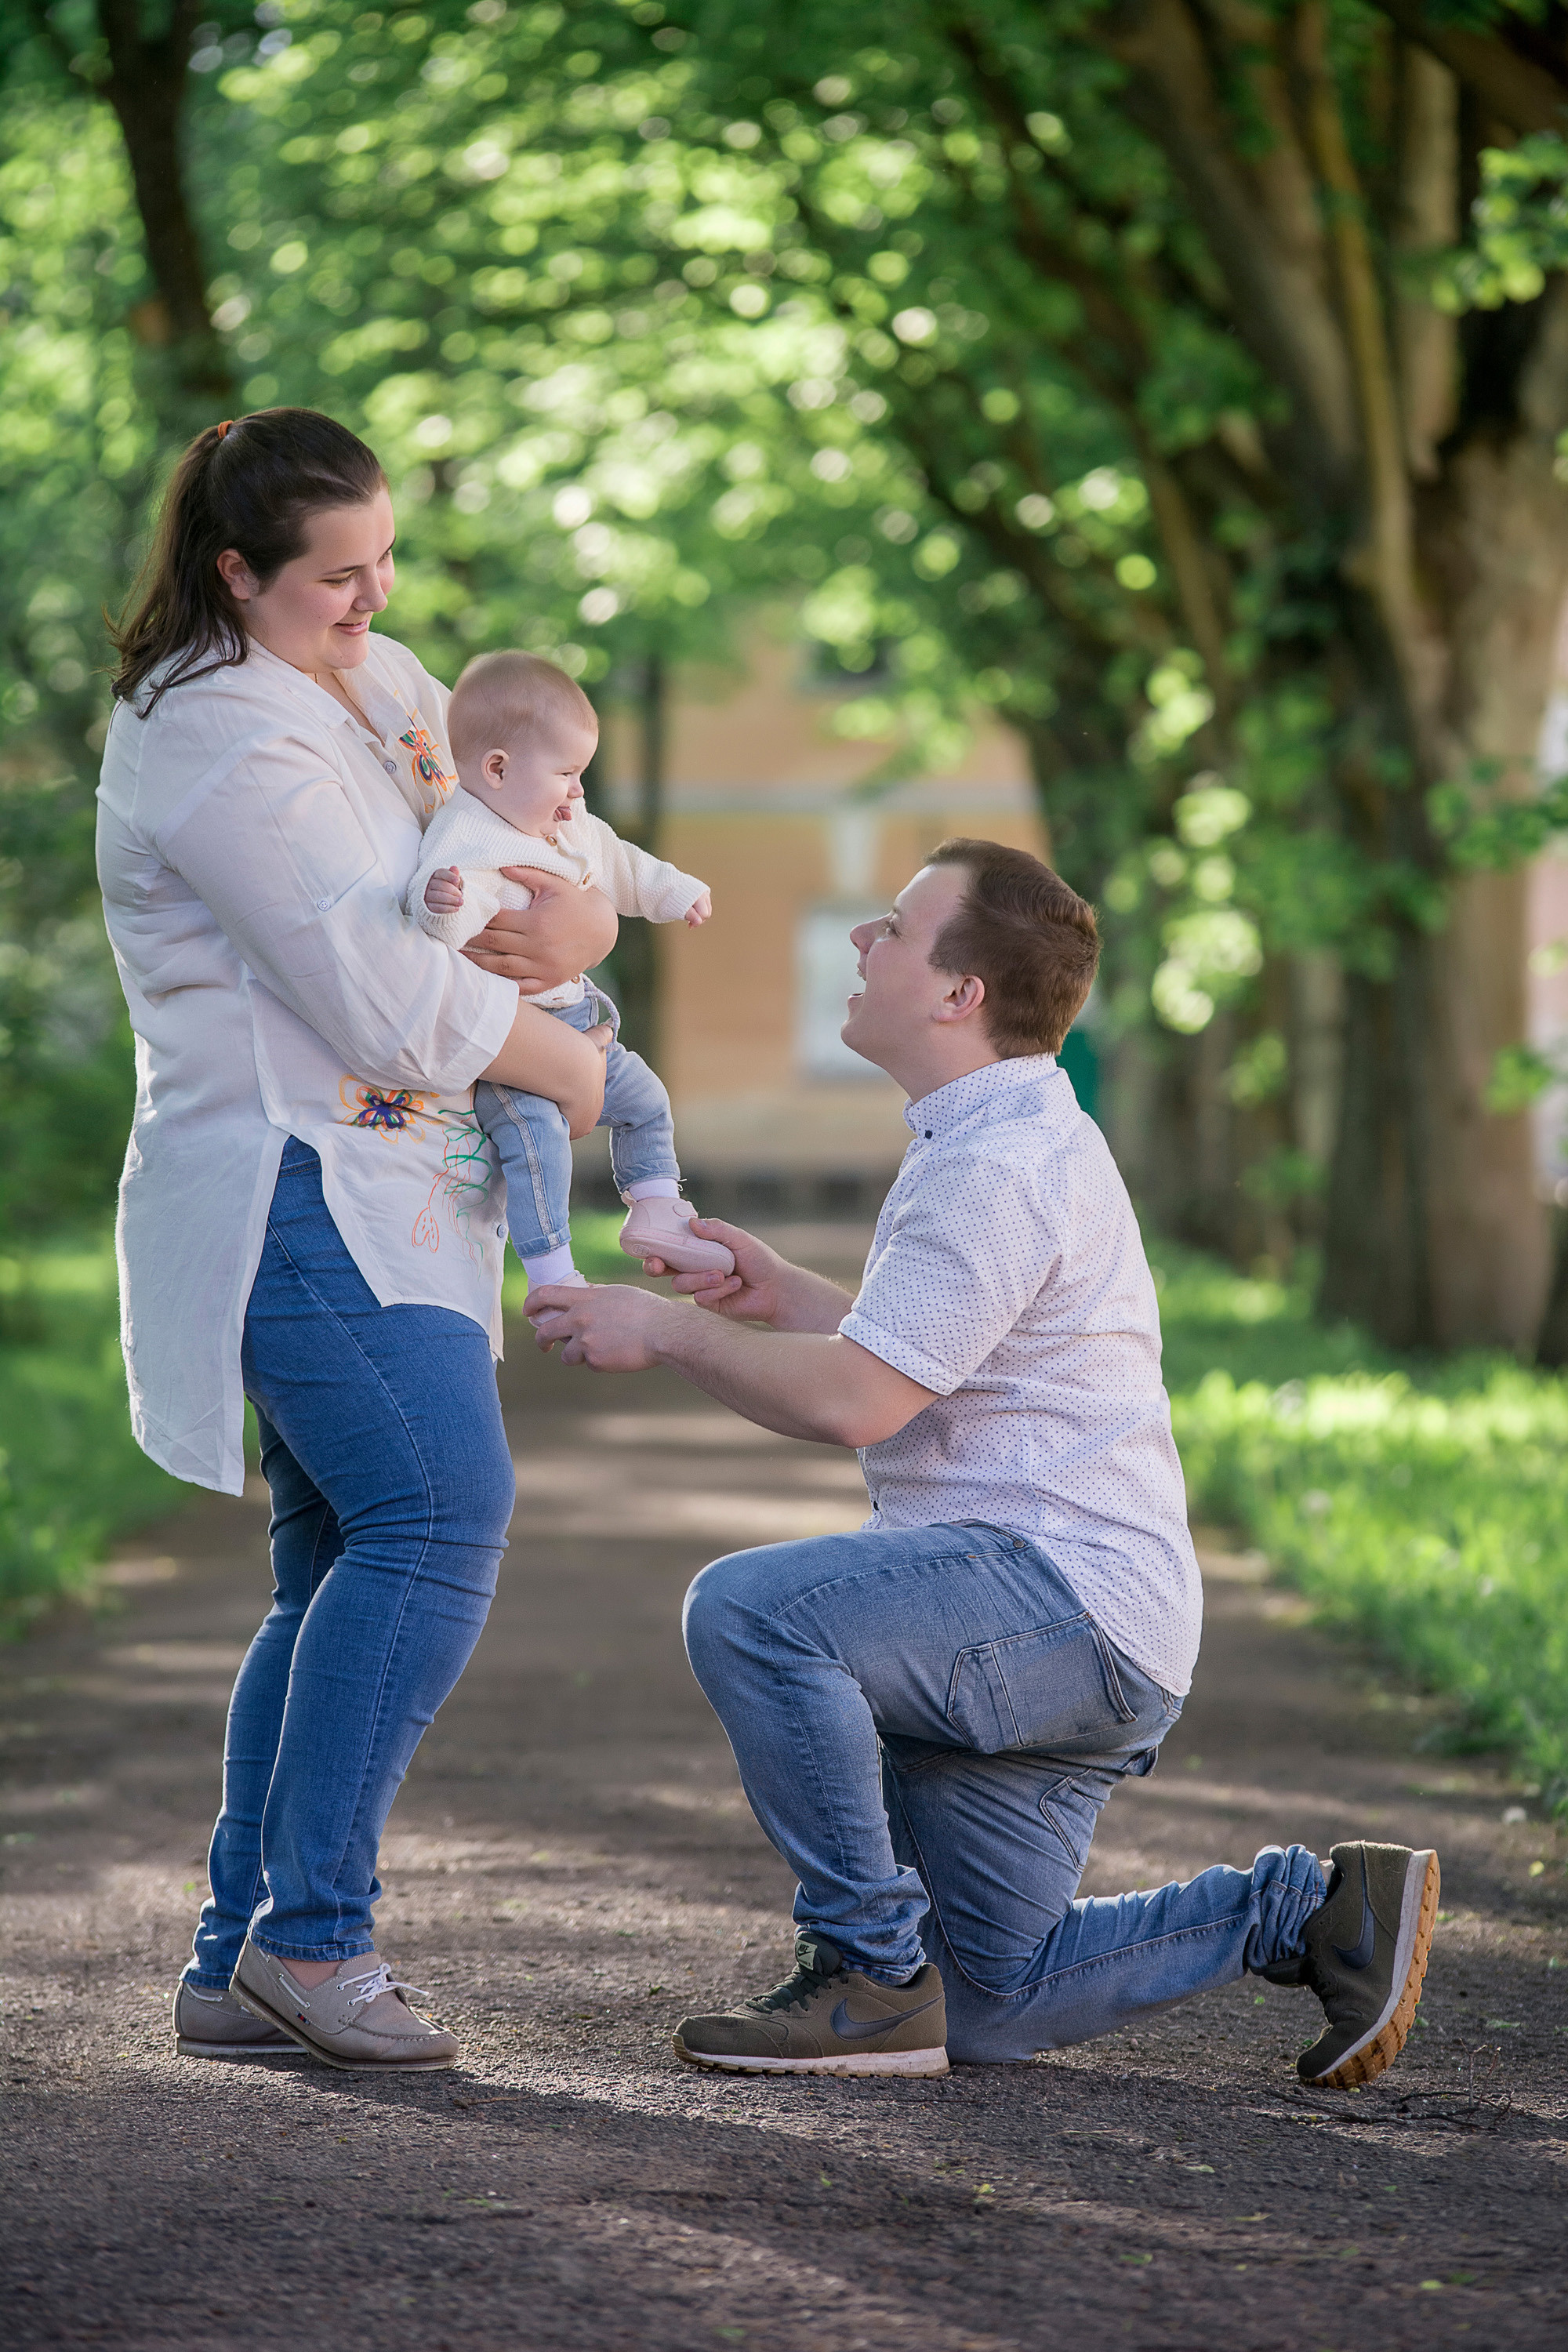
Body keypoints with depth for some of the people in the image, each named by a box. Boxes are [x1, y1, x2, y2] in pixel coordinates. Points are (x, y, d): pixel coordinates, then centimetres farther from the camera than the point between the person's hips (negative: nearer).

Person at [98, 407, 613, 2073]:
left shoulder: (387, 688, 17)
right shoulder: (223, 743, -14)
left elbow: (541, 862, 21)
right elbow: (378, 992, -19)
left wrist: (573, 926, -4)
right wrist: (566, 1064, -5)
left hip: (378, 1199, 10)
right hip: (294, 1196, -10)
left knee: (342, 1576, 6)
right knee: (439, 1517, -21)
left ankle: (238, 1967, 8)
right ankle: (314, 1931, -17)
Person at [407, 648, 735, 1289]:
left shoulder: (572, 830, 9)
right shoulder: (466, 841, -24)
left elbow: (619, 868, 28)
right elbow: (448, 921, -41)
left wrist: (677, 893, 33)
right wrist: (438, 901, -62)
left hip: (572, 1021, 10)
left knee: (642, 1098, 19)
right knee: (537, 1139, -22)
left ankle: (654, 1216, 33)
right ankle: (552, 1281, -17)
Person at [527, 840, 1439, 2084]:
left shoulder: (1002, 1167, -17)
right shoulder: (1005, 1139, 18)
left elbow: (853, 1400, -22)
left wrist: (667, 1331, -11)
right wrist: (786, 1298, 19)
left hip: (1068, 1596, -11)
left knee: (748, 1609, -29)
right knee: (991, 2003, 12)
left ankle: (872, 1970, -21)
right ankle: (1309, 1911, 16)